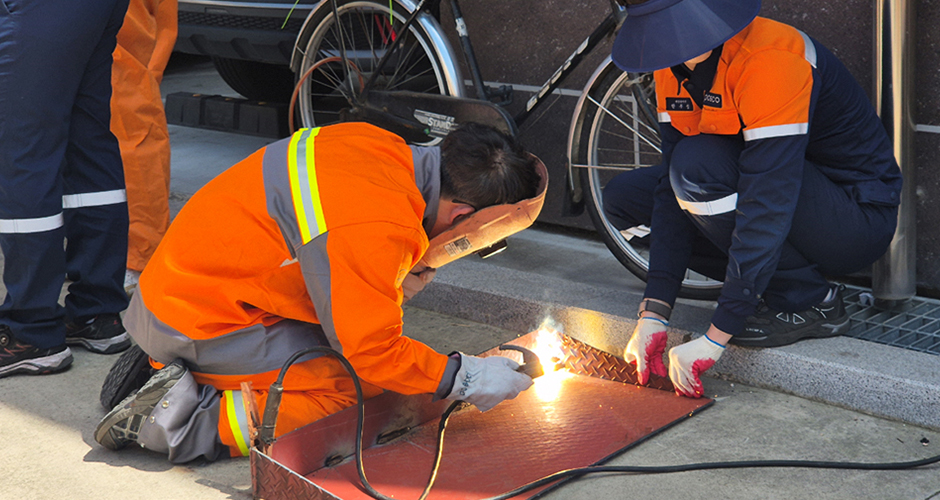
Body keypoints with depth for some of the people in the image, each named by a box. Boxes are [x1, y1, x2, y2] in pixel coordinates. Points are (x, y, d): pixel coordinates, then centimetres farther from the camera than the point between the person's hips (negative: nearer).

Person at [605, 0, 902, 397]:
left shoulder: (770, 60, -29)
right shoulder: (674, 67, -4)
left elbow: (766, 211, -33)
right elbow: (671, 191, -6)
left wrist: (714, 339, -34)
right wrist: (653, 314, -15)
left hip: (859, 216, -8)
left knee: (698, 164, -29)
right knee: (622, 198, 2)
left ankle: (811, 303, -13)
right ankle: (763, 280, 4)